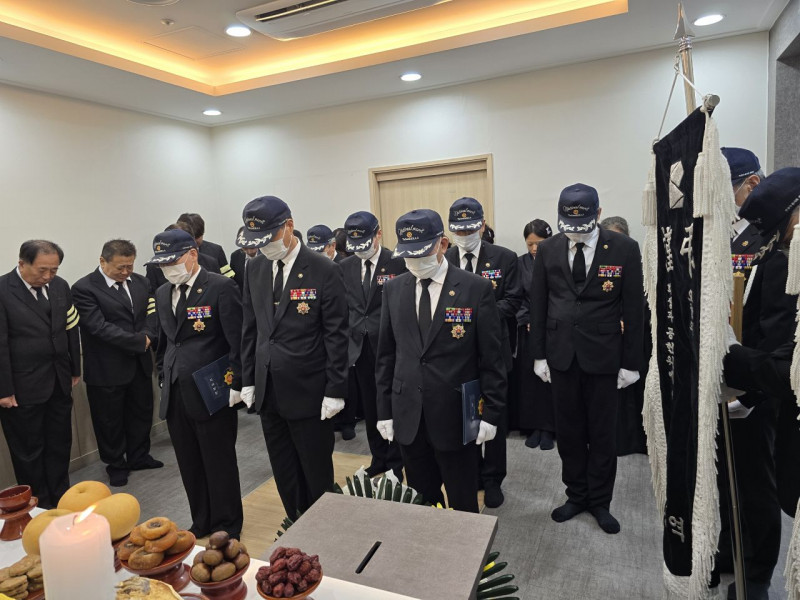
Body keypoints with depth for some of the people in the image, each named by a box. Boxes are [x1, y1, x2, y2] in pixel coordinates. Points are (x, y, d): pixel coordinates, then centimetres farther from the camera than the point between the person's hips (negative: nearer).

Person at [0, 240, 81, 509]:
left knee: (60, 444, 15)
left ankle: (60, 499, 31)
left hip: (60, 383, 5)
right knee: (29, 450, 11)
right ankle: (39, 507, 26)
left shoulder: (60, 286, 2)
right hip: (23, 387, -5)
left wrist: (75, 370, 12)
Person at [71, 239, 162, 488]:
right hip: (107, 369, -5)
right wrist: (139, 341, -20)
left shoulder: (140, 282, 5)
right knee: (110, 420, 10)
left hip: (140, 363, 6)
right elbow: (100, 327, -22)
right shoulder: (84, 288, -14)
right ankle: (116, 465, 30)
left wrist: (147, 335, -18)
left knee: (142, 412, 18)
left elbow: (152, 313, 2)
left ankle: (139, 457, 37)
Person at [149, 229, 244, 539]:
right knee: (189, 466, 16)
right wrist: (163, 377, 15)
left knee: (219, 465, 7)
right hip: (175, 395, 7)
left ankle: (227, 527, 25)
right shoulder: (162, 293, 12)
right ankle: (201, 522, 34)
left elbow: (237, 340, -14)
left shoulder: (221, 287, -11)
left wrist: (235, 383, -16)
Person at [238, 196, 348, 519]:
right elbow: (251, 328, 11)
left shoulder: (324, 271, -12)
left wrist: (335, 391, -12)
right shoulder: (255, 268, 5)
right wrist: (248, 379, 10)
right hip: (268, 389, 6)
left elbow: (336, 335, -12)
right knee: (284, 473, 17)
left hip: (308, 391, -5)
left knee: (317, 474, 10)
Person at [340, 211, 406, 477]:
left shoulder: (398, 263, -9)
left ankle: (395, 463, 28)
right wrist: (345, 342, 3)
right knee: (370, 408, 16)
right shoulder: (345, 267, 5)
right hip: (359, 348, 5)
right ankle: (378, 458, 35)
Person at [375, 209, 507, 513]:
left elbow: (491, 357, -5)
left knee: (463, 503, 13)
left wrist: (491, 413, -7)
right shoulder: (393, 289, 3)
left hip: (456, 416, -3)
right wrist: (384, 410, 6)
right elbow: (386, 354, 7)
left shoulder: (476, 288, -8)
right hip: (408, 418, 3)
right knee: (420, 500, 17)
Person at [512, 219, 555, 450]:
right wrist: (528, 320, -9)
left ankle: (548, 429, 15)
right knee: (529, 378, 5)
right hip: (528, 330, 2)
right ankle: (533, 427, 17)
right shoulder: (520, 263, 5)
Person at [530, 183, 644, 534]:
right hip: (561, 354, 2)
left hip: (604, 356, -2)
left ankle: (600, 501, 30)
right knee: (568, 430, 13)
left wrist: (631, 362, -4)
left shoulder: (624, 249, -7)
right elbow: (538, 305, 3)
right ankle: (576, 495, 32)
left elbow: (634, 309, -4)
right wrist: (539, 354, 2)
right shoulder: (548, 250, 0)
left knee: (603, 433, 11)